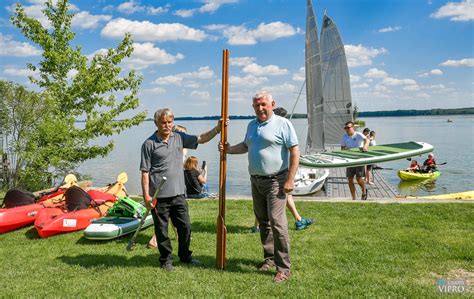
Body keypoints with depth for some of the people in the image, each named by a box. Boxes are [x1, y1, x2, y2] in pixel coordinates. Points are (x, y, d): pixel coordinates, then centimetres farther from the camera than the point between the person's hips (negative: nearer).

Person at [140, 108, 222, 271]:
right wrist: (146, 195, -11)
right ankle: (166, 260, 26)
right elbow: (145, 172, -6)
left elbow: (201, 139, 7)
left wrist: (217, 129, -7)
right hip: (159, 196, -4)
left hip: (178, 194, 4)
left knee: (185, 227, 13)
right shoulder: (149, 144, -6)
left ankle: (185, 256, 32)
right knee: (162, 230, 8)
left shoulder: (179, 137, 8)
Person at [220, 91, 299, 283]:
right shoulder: (251, 125, 13)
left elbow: (294, 152, -12)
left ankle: (284, 268, -3)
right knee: (263, 222, 14)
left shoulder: (282, 124, -9)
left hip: (275, 181, -7)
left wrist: (290, 180, -17)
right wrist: (229, 149, 8)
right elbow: (246, 146, 27)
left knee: (277, 222, -11)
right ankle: (269, 257, 28)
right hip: (256, 181, 7)